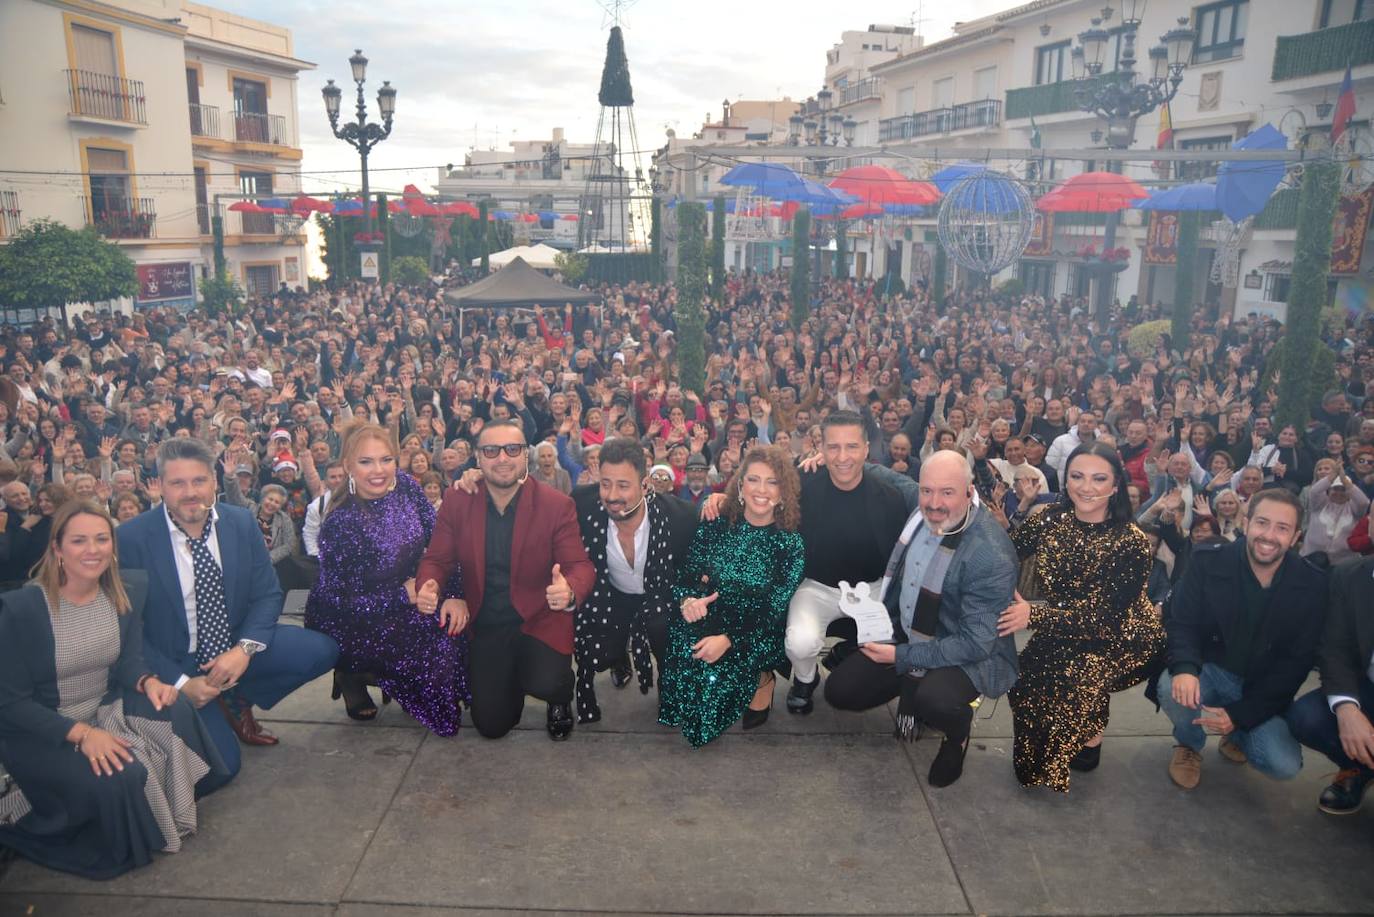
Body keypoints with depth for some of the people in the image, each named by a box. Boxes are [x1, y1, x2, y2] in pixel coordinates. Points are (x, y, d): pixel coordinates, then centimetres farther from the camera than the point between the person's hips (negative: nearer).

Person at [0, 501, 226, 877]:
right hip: (40, 732, -5)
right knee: (119, 779, -30)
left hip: (107, 709, 5)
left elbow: (129, 659, 2)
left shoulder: (130, 588, -5)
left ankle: (170, 814, -2)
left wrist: (149, 682, -23)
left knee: (173, 708, -24)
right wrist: (82, 733, -29)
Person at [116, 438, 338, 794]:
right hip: (173, 665, -4)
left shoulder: (241, 522, -4)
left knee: (321, 650, -17)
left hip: (236, 650, 4)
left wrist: (245, 648, -19)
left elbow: (268, 594, 0)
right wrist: (180, 683, -18)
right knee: (219, 767, -20)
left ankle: (237, 701, 7)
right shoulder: (131, 538, -14)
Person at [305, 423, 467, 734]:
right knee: (435, 638, -22)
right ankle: (353, 676, 3)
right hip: (343, 621, -6)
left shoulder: (405, 486, -10)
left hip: (403, 599, 6)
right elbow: (341, 601, -21)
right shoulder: (340, 522, -25)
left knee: (455, 623, -15)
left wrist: (453, 595, -20)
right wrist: (404, 594, -19)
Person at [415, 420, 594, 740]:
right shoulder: (456, 501, -4)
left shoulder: (558, 505, -12)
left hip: (539, 620, -3)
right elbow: (437, 559, 0)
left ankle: (561, 699, 11)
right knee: (491, 724, 3)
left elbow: (580, 565, -15)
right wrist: (429, 586, -25)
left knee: (545, 684, -30)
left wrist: (569, 592, -40)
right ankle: (512, 681, 39)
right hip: (484, 626, 3)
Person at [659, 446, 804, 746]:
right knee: (680, 658, -26)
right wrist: (687, 599, -20)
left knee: (715, 674, -26)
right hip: (709, 621, 3)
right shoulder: (716, 525, 0)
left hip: (757, 635, -3)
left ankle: (761, 680, 5)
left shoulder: (790, 543, -7)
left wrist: (728, 639, -24)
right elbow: (686, 572, 4)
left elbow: (773, 612, -11)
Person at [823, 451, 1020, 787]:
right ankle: (911, 689, 23)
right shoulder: (921, 515, -8)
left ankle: (959, 729, 1)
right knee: (839, 690, -2)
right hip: (906, 634, 6)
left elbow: (976, 643, -26)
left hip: (969, 654, -6)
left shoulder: (992, 555, -28)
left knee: (933, 700, -36)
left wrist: (902, 657, -23)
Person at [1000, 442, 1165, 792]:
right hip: (1065, 633, 5)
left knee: (1082, 675, -27)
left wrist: (1034, 616, -32)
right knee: (1026, 672, -16)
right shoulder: (1050, 520, -7)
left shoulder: (1131, 543, -20)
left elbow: (1108, 618, -24)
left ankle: (1090, 736, 3)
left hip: (1124, 639, -4)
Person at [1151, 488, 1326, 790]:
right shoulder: (1209, 562, -11)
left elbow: (1297, 661, -7)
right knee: (1170, 687, -33)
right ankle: (1189, 743, 3)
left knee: (1284, 765, -20)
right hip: (1208, 672, -1)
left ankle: (1238, 734, 18)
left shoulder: (1311, 585, -8)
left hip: (1261, 690, 1)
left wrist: (1241, 714, -16)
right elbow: (1181, 622, -10)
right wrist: (1185, 668, -34)